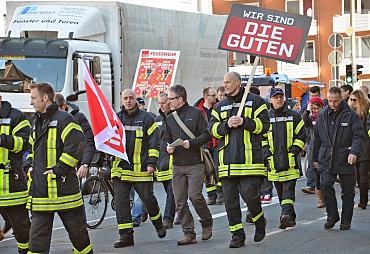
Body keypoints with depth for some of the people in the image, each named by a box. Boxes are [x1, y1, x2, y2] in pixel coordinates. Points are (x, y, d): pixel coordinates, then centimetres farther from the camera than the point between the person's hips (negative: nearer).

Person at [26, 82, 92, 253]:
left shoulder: (63, 119, -8)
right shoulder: (37, 122, 17)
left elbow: (77, 145, -20)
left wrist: (58, 169, -19)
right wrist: (30, 166, 13)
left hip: (63, 187, -7)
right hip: (40, 190, 7)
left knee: (77, 230, 7)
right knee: (37, 235, 1)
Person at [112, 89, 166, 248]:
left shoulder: (146, 118, 3)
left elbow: (153, 142, 1)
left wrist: (152, 163, -7)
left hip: (141, 168, -3)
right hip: (121, 167, 3)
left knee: (148, 198, 2)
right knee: (120, 200, -4)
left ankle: (158, 224, 30)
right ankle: (126, 235, 1)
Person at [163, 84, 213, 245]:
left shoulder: (196, 113, 1)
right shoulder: (170, 118, 17)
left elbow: (206, 135, -3)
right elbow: (166, 138, 23)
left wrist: (191, 143, -16)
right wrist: (168, 147, 1)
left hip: (195, 164, -5)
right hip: (177, 166, 5)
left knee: (194, 196, -14)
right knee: (180, 202, 0)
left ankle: (207, 222, 11)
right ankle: (189, 233, 6)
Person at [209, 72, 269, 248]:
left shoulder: (255, 102, 5)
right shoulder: (220, 107, 18)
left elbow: (263, 125, -2)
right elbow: (212, 129, 10)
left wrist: (244, 122, -13)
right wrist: (226, 125, -8)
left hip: (249, 159, -4)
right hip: (228, 160, 4)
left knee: (249, 193, -11)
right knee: (230, 197, 1)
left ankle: (260, 222, 17)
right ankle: (237, 235, 8)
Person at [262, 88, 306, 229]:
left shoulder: (294, 116, 4)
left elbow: (302, 135, 6)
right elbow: (261, 137, 13)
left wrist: (294, 151, -6)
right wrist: (267, 153, 1)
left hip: (290, 161, -3)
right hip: (274, 162, 3)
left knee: (288, 190, -14)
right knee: (280, 192, 9)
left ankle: (287, 215, -25)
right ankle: (290, 218, 20)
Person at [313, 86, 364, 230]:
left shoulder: (351, 115, -3)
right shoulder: (323, 115, 9)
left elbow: (358, 136, -5)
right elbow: (317, 138, 17)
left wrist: (354, 152, -21)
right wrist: (315, 158, 17)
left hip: (345, 159, -2)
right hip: (327, 159, 2)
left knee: (347, 190, 3)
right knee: (326, 185, -13)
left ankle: (346, 220, 15)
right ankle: (332, 215, 1)